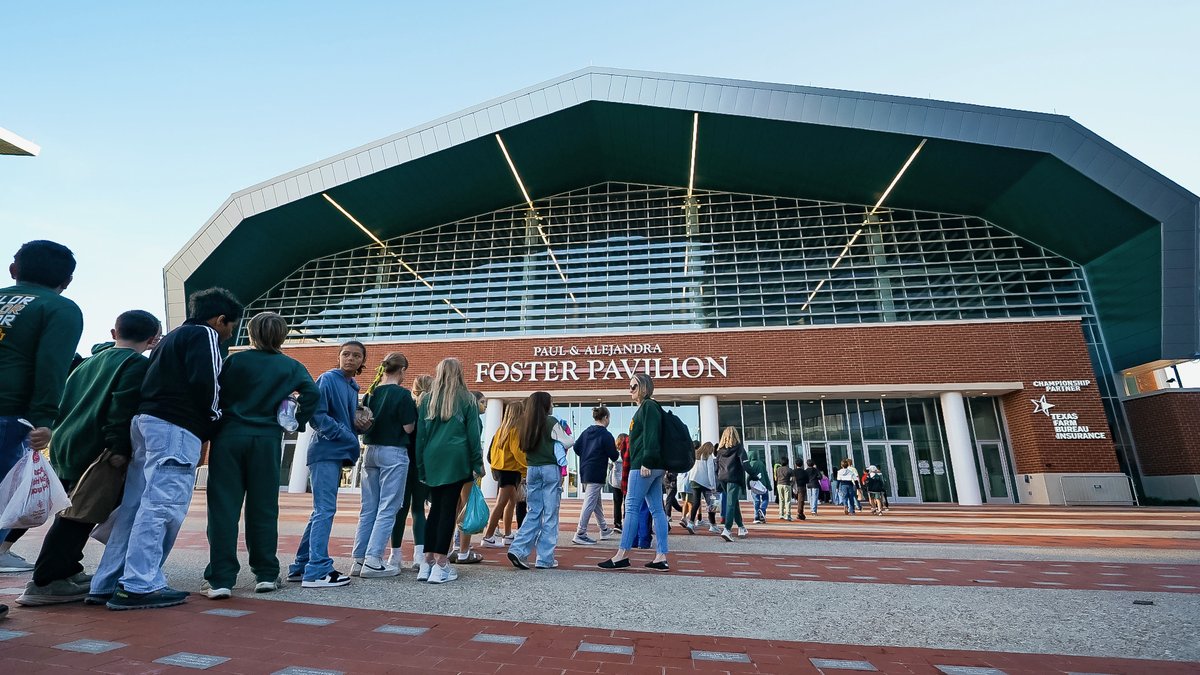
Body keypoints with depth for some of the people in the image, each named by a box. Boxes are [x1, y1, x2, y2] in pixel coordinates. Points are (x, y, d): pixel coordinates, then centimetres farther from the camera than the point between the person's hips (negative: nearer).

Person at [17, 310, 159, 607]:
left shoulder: (89, 362, 18)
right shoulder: (138, 364, -9)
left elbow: (64, 402, 23)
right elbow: (123, 409, -21)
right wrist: (119, 448, -22)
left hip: (65, 447, 9)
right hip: (93, 452, -9)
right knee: (79, 517, -2)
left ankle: (67, 571, 25)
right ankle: (44, 583, 1)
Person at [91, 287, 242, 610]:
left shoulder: (173, 337, 26)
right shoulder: (204, 335, -3)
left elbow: (159, 381, 23)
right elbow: (204, 383, -16)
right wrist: (214, 418, 0)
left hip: (145, 421, 10)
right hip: (175, 428, -10)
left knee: (135, 505, 10)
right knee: (163, 505, -9)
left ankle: (107, 583, 14)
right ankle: (139, 585, -9)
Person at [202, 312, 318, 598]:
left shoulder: (235, 361, 4)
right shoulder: (291, 366, 5)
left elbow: (216, 395, -1)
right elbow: (312, 392, -10)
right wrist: (296, 421, 1)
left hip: (229, 437, 0)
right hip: (267, 441, 1)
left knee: (223, 508, 4)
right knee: (263, 508, 8)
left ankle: (220, 579, 4)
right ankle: (266, 574, 15)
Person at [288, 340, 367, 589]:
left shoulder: (353, 387, 17)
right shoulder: (328, 379, -8)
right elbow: (317, 415, -16)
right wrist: (347, 436, -17)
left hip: (337, 454, 9)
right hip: (326, 452, -9)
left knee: (322, 511, 14)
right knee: (325, 510, -8)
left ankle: (301, 566, 23)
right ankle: (317, 571, -3)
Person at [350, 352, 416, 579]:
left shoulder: (370, 393, 7)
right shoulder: (402, 394, -12)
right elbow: (409, 428, -12)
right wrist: (413, 409, 3)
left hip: (371, 451, 7)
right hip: (393, 453, -7)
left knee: (368, 508, 13)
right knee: (388, 509, 1)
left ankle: (358, 559, 18)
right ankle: (372, 561, 2)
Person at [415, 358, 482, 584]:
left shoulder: (428, 399, 10)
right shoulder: (466, 399, 2)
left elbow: (420, 433, 10)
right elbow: (473, 433, 1)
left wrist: (421, 466, 14)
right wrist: (478, 463, 5)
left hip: (432, 459, 4)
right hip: (455, 458, -3)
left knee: (435, 508, 13)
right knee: (448, 509, -1)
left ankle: (427, 562, 14)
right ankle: (440, 565, 0)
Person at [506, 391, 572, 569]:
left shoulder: (526, 424, 7)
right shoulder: (551, 422, -10)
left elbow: (524, 447, 13)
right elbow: (568, 443, -7)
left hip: (532, 470, 6)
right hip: (550, 469, -5)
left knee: (534, 512, 13)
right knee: (550, 514, 3)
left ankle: (518, 550, 1)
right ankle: (545, 559, 7)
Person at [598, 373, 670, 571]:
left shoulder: (648, 406, -7)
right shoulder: (647, 407, 21)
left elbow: (651, 436, -18)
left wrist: (646, 462, -22)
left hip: (644, 466, -10)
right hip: (654, 467, 10)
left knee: (631, 507, -6)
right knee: (657, 510, 6)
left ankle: (622, 554, -1)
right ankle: (661, 557, 7)